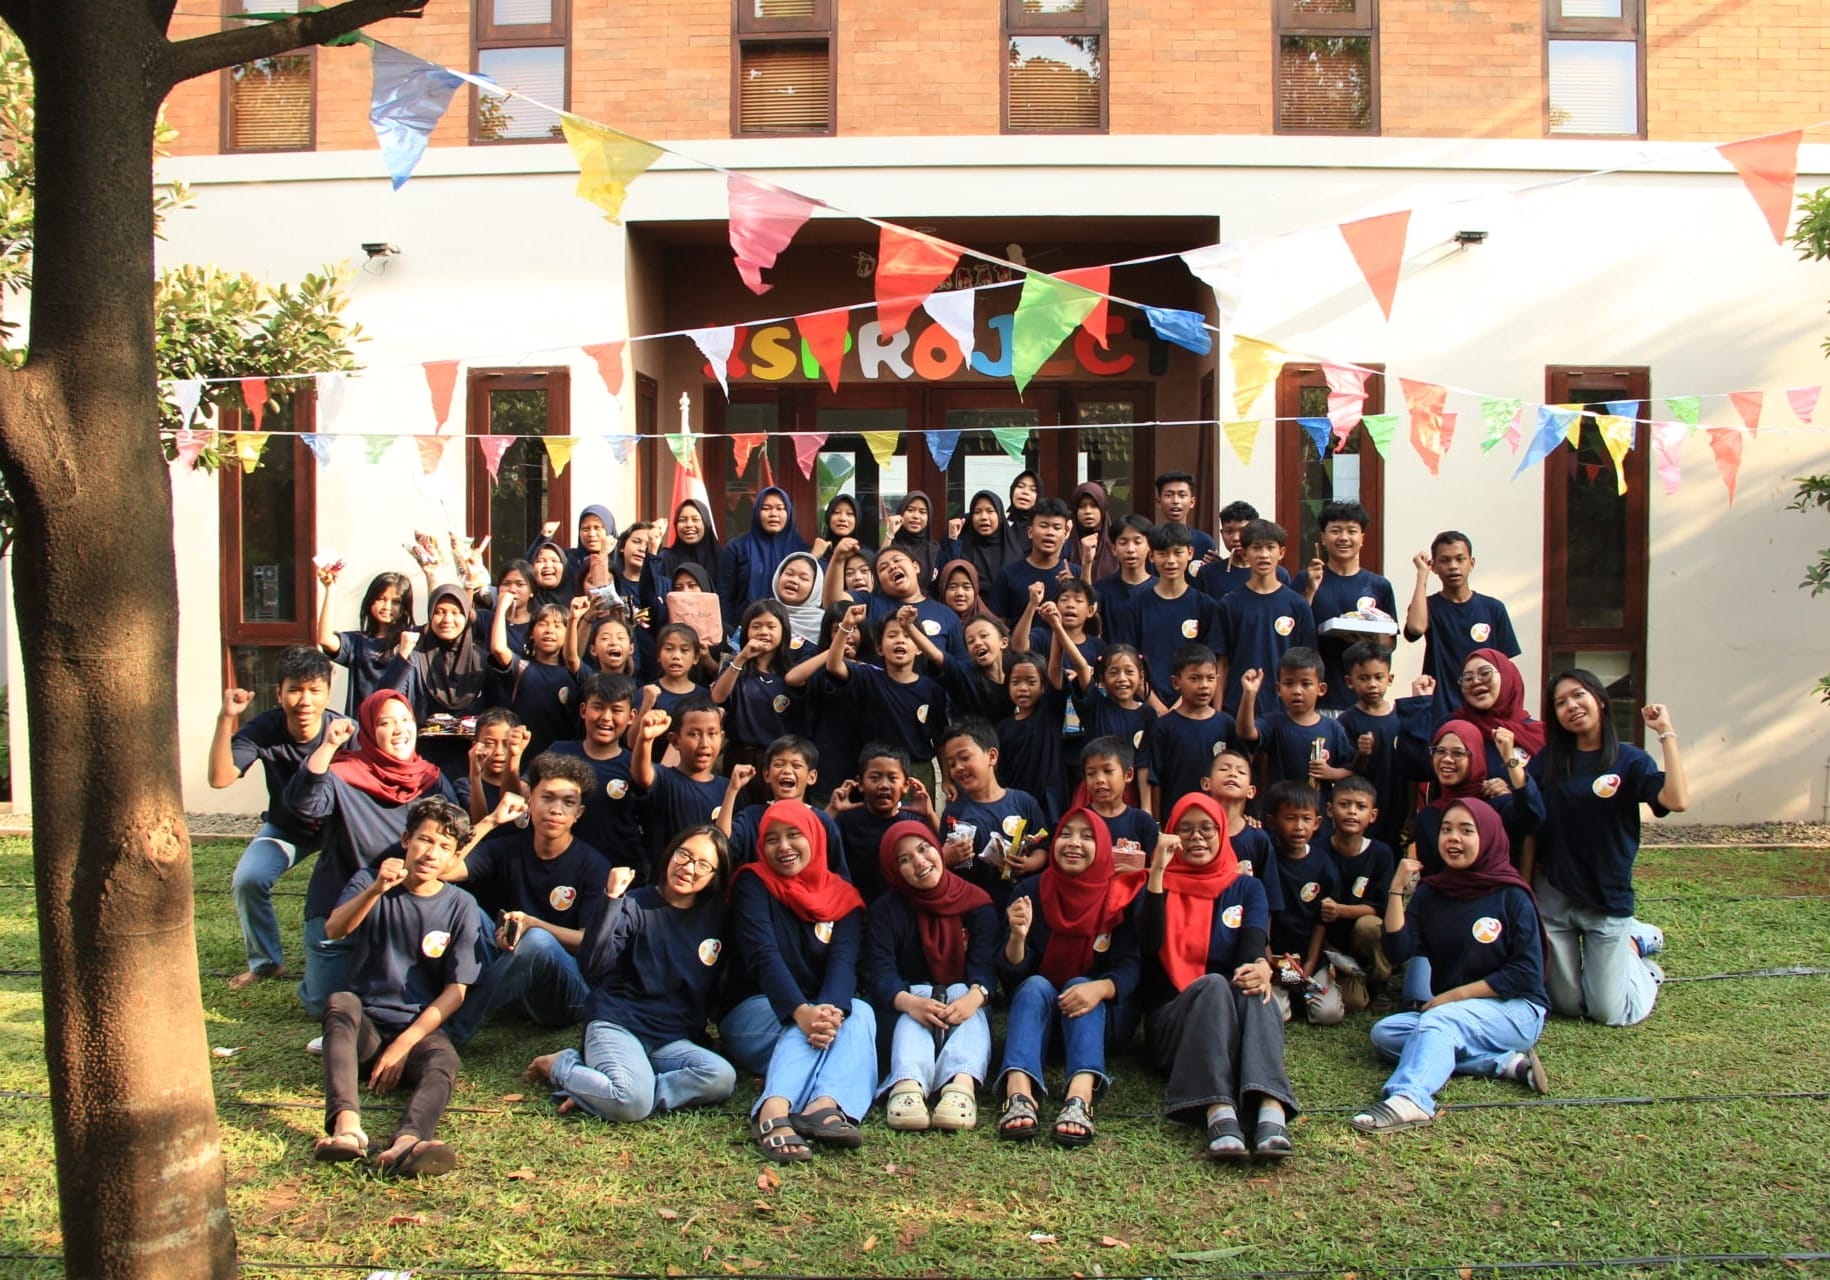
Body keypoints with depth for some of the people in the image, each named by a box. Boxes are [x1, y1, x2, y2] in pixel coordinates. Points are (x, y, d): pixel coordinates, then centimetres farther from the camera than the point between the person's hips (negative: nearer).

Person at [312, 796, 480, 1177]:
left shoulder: (460, 906, 3)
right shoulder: (369, 883, 5)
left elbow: (455, 991, -2)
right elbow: (333, 930, -17)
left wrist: (404, 1045, -13)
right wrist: (376, 890, -35)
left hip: (420, 1029, 0)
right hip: (364, 1026, 1)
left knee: (444, 1061, -33)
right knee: (340, 1001, -32)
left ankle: (405, 1142, -63)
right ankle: (346, 1125, -51)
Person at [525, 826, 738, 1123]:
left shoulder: (716, 918, 11)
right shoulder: (635, 906, -2)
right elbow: (592, 967, -16)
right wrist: (611, 898, -20)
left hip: (672, 1041, 5)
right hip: (617, 1023, -5)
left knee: (722, 1078, -27)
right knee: (633, 1104, -34)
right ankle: (561, 1066, -4)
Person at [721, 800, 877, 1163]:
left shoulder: (843, 898, 4)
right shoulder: (753, 883, -4)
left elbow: (844, 962, -14)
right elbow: (763, 955, -20)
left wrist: (833, 1009, -38)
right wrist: (801, 1012, -38)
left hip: (812, 1012, 3)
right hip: (753, 1015, -3)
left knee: (859, 1012, -29)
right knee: (807, 1028, -34)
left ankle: (826, 1106, -55)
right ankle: (774, 1113, -61)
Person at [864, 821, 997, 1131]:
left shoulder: (976, 903, 3)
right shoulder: (884, 911, 1)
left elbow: (985, 961, -11)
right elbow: (879, 970, -14)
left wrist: (975, 995, -35)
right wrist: (908, 1002, -37)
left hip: (962, 996, 1)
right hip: (911, 998, 0)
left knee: (970, 1007, -33)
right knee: (912, 1017, -34)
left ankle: (962, 1083, -61)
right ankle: (908, 1083, -63)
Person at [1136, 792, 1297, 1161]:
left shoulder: (1246, 888, 15)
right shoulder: (1157, 886, 11)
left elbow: (1253, 944, -7)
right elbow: (1149, 945, -11)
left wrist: (1260, 966, -31)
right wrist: (1158, 871, -16)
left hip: (1234, 1020, 1)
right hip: (1170, 1018, -1)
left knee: (1252, 987, -32)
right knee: (1214, 985, -33)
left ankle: (1271, 1111, -54)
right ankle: (1219, 1113, -53)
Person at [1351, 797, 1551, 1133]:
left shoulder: (1511, 896, -4)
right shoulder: (1430, 894, 7)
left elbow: (1527, 973, -10)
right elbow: (1398, 951, -6)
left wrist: (1457, 995, -14)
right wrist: (1396, 890, -13)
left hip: (1515, 1010, -5)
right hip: (1450, 1012, 6)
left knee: (1438, 1021, -33)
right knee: (1384, 1032, -18)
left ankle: (1408, 1099, -60)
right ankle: (1505, 1062, -23)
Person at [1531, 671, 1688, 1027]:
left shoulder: (1628, 759, -5)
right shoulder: (1548, 760, 2)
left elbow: (1677, 801, -24)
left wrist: (1666, 734, -20)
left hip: (1608, 900, -2)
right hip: (1553, 897, 2)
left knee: (1608, 1013, 2)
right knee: (1568, 1006, 11)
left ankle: (1636, 945, 29)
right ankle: (1627, 944, 36)